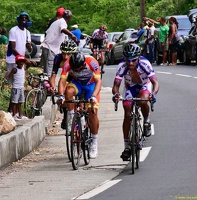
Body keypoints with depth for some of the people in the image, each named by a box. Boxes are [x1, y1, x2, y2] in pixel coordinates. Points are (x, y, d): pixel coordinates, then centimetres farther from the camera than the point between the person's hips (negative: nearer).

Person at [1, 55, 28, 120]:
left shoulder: (23, 69, 6)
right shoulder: (15, 69, -12)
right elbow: (8, 77, -15)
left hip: (21, 88, 7)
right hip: (16, 88, -7)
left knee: (20, 102, 13)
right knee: (14, 102, -1)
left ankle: (20, 115, 18)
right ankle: (14, 115, 3)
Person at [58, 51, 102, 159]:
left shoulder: (92, 62, -34)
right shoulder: (68, 64, -29)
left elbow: (98, 81, -37)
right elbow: (62, 81, -31)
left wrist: (93, 96, -51)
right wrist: (61, 95, -47)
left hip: (91, 84, -2)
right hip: (77, 83, 2)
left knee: (93, 112, -13)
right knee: (69, 91, -34)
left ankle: (94, 143, 1)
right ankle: (71, 117, -15)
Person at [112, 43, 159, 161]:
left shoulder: (145, 64, -33)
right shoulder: (122, 66, -29)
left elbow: (155, 82, -34)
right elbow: (116, 85, -27)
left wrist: (153, 93, -55)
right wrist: (116, 94, -50)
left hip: (144, 86, -2)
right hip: (130, 88, 2)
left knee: (143, 102, -35)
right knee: (127, 115, -10)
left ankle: (147, 122, -2)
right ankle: (127, 147, -3)